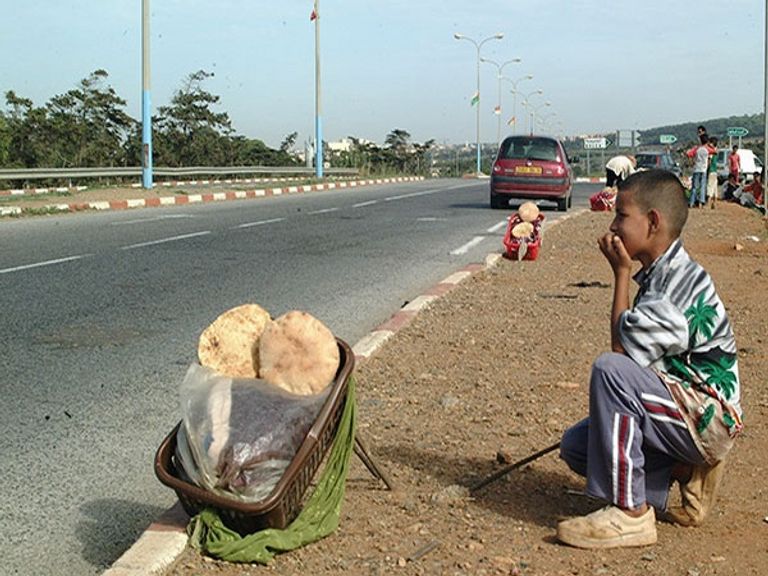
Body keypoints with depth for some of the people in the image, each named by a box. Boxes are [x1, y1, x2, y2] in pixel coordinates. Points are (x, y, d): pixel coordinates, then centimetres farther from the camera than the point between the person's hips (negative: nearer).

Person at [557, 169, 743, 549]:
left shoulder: (684, 281, -20)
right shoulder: (654, 277, 9)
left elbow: (623, 349, -23)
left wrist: (621, 272, -15)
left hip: (708, 417, -10)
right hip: (679, 414, 10)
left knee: (610, 369, -29)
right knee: (576, 446, 4)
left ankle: (631, 513, -23)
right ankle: (686, 471, 5)